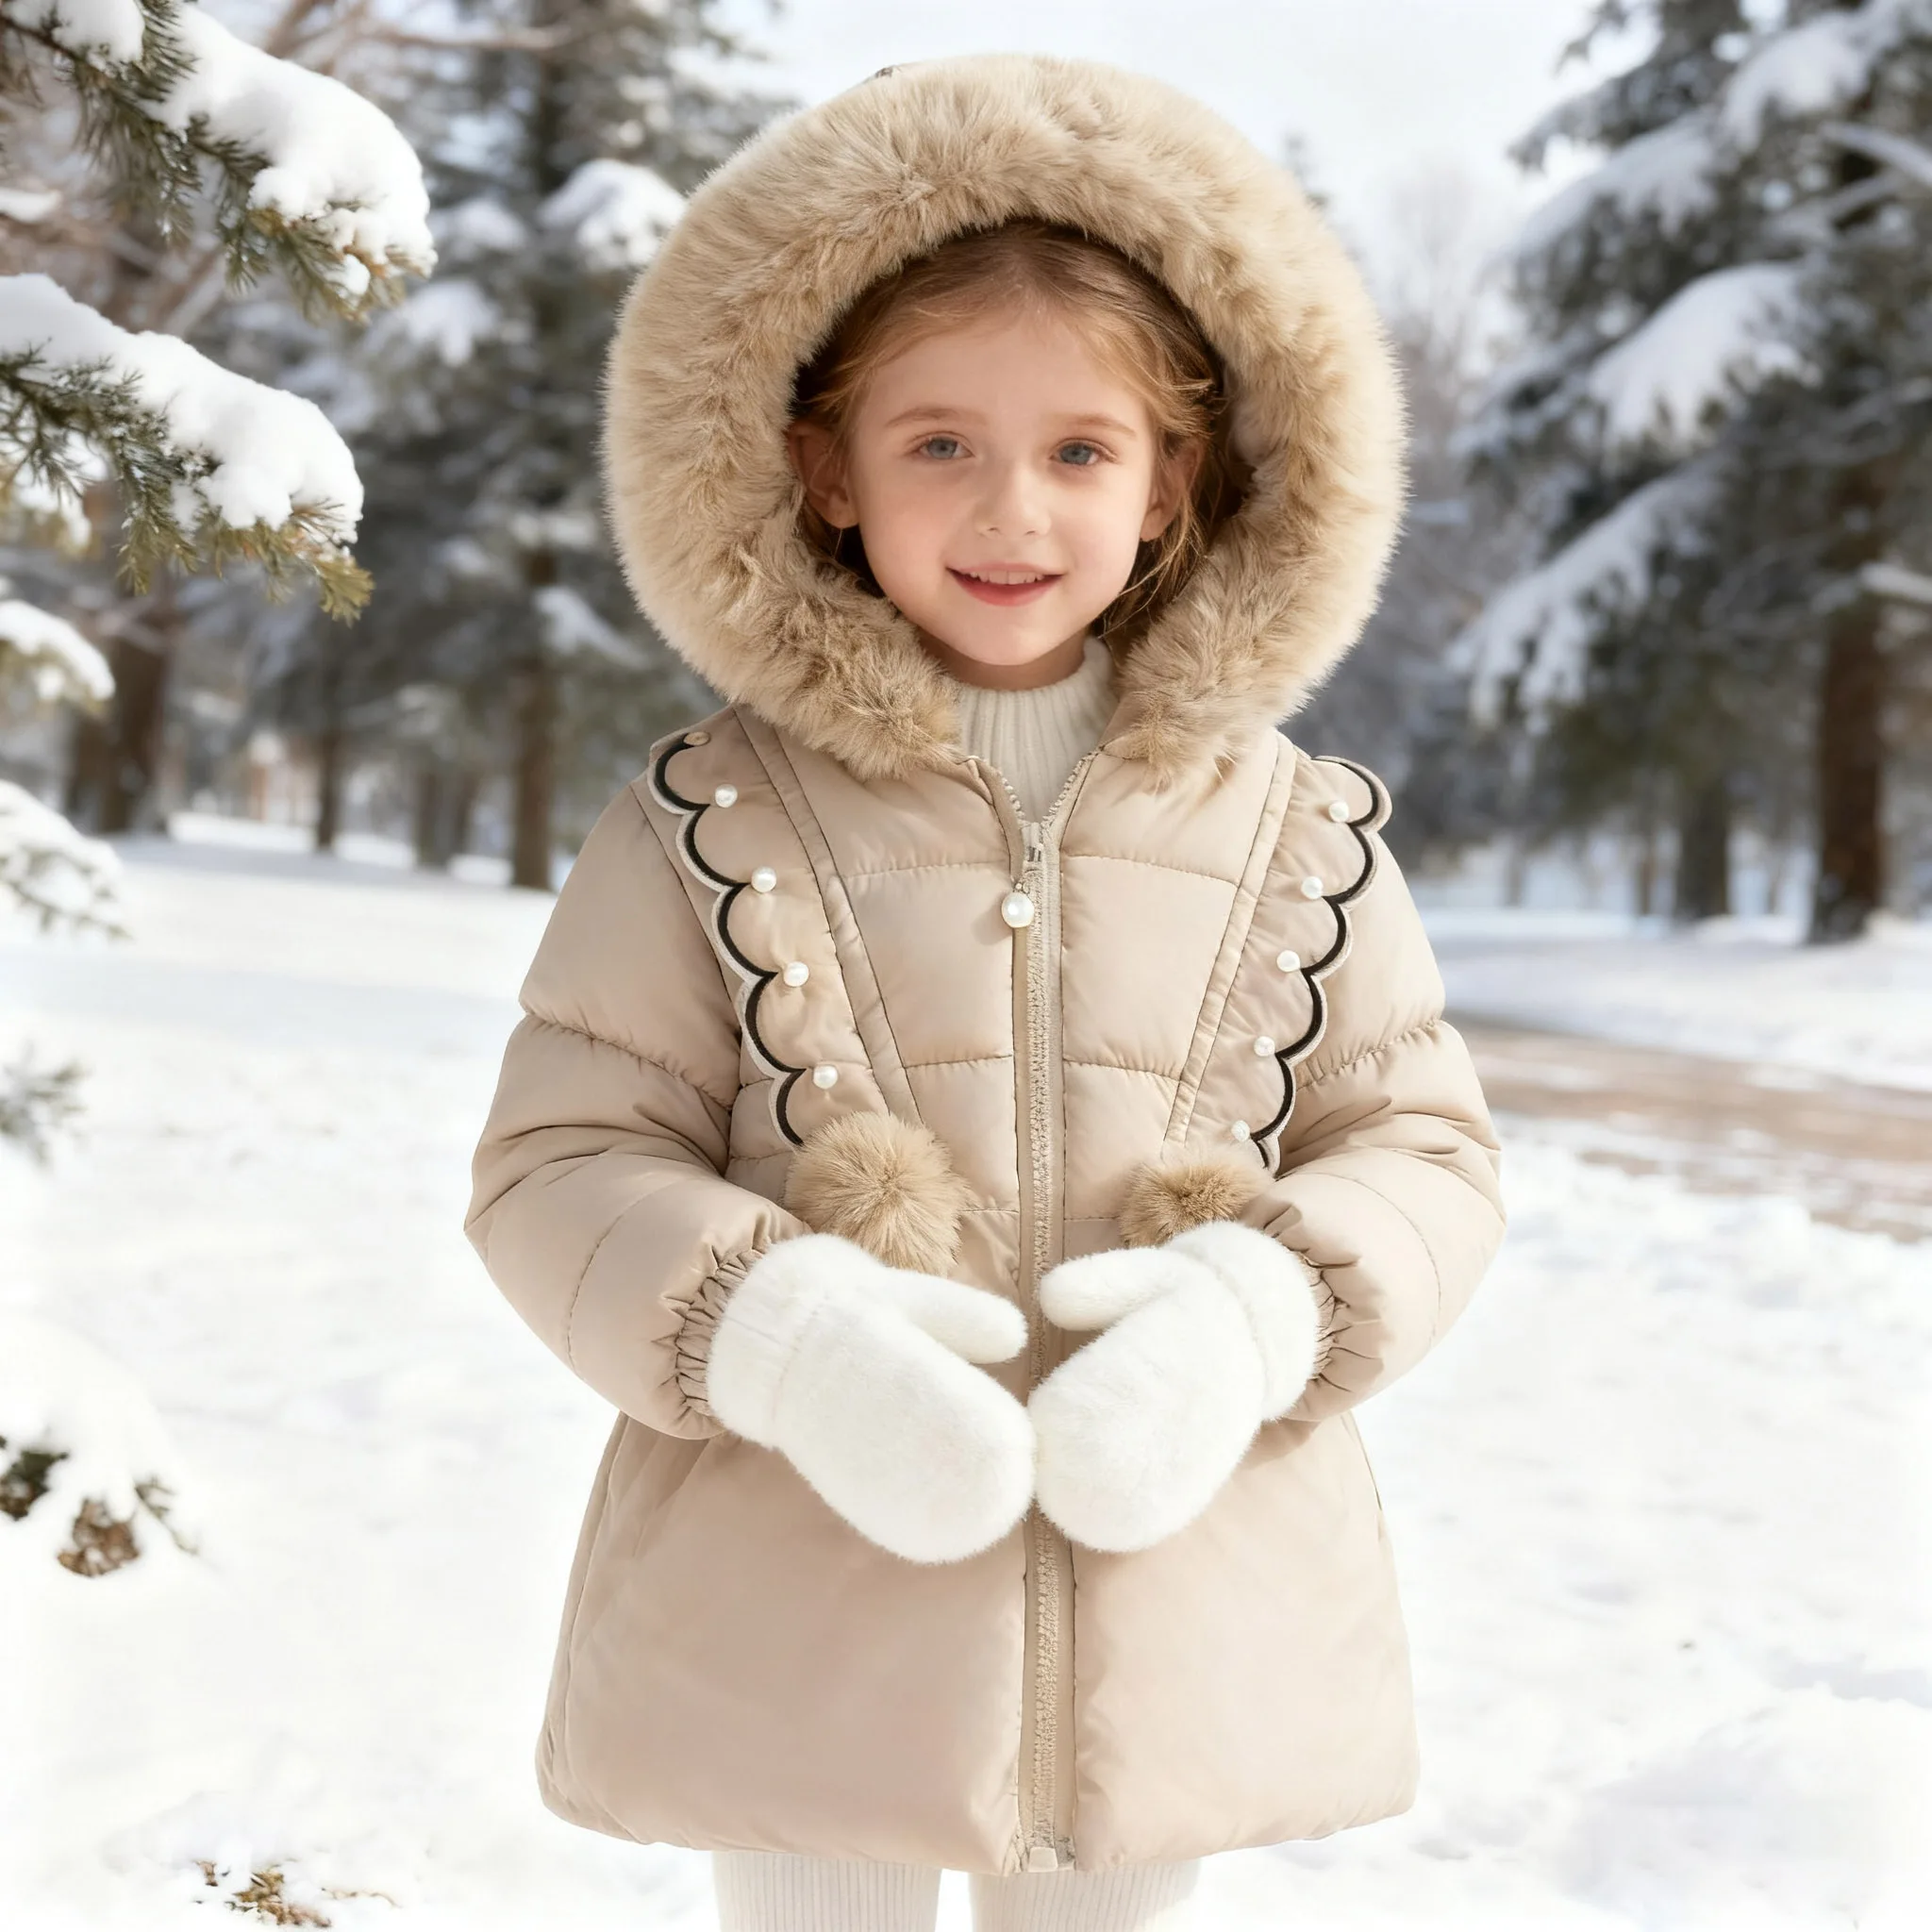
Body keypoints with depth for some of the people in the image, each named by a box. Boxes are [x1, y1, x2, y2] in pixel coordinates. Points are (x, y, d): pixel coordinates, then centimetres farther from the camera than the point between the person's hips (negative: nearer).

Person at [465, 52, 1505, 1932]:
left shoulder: (1292, 834, 2)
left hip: (1185, 1622, 2)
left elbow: (1422, 1143, 4)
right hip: (797, 1623, -1)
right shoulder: (708, 824, -3)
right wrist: (766, 1335, -22)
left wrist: (1263, 1314, -17)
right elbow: (563, 1160, -3)